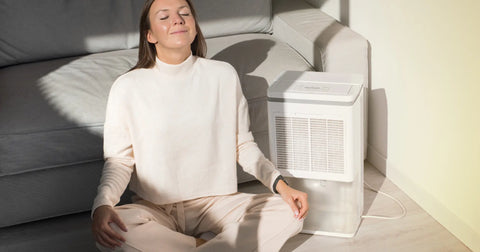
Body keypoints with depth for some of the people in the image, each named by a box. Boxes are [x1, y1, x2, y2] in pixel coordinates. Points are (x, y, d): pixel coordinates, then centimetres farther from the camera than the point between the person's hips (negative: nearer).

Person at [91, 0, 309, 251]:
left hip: (215, 202, 2)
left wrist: (279, 184, -9)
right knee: (108, 231, -33)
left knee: (289, 214, -19)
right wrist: (102, 204, -24)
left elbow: (243, 144, 5)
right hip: (154, 208, -1)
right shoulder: (127, 88, -7)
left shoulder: (224, 76, -2)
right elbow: (119, 160, -5)